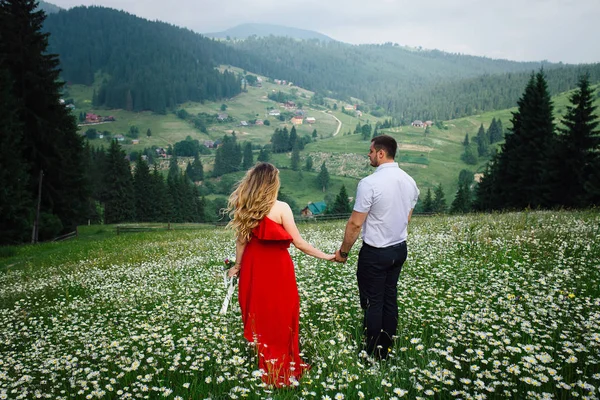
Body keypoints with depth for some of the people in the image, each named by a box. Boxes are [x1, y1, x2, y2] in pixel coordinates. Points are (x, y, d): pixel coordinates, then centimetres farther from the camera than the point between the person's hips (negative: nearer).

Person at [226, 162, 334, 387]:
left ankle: (259, 365, 37)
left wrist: (237, 266, 18)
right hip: (277, 268, -5)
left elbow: (241, 240, 4)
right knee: (280, 317, 11)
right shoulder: (281, 208, -16)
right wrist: (325, 256, -4)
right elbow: (298, 243, -14)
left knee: (257, 315, 19)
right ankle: (281, 369, 25)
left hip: (253, 267, 5)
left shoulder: (244, 207, -3)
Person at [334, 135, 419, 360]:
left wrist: (343, 252, -6)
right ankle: (386, 349, 28)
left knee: (373, 302, 5)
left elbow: (355, 224, -18)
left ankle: (373, 354, 17)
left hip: (375, 252, -7)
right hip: (399, 249, 7)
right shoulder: (409, 182, 2)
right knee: (390, 299, 16)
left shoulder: (369, 183, -21)